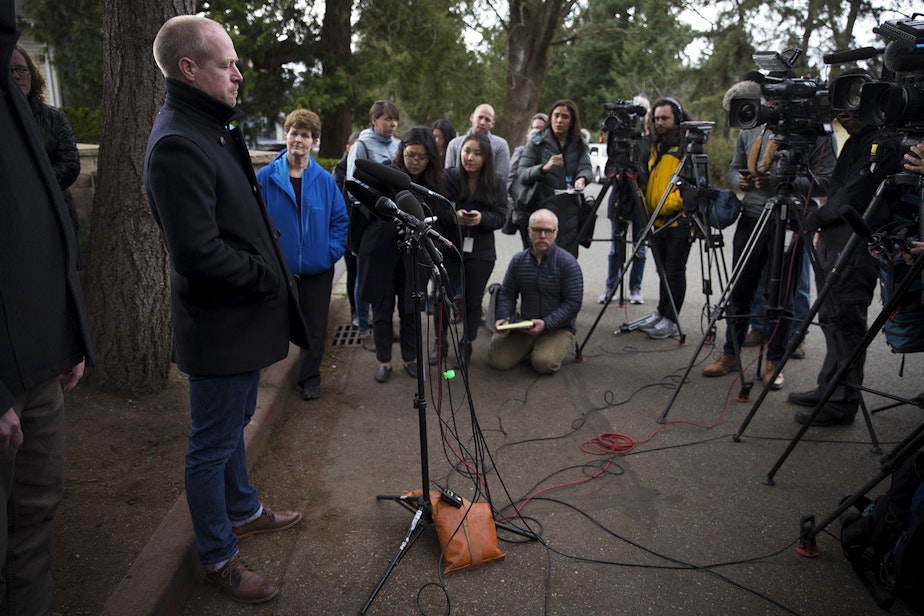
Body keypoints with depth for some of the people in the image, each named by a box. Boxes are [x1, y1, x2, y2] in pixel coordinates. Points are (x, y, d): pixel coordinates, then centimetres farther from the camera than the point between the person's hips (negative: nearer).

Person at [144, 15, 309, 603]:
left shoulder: (214, 129, 11)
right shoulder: (178, 145, -22)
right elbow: (200, 254, -27)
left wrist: (273, 274, 8)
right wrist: (269, 278, -14)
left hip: (246, 318, 10)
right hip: (221, 327, -10)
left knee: (236, 425, 25)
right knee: (213, 444, 7)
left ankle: (244, 510, 45)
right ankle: (219, 556, 25)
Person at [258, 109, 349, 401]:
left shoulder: (325, 180, 0)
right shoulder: (266, 177, -6)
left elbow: (340, 220, 5)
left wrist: (332, 251, -5)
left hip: (317, 267, 2)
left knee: (315, 326, 10)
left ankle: (310, 379, 28)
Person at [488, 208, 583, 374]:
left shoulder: (568, 263, -11)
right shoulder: (518, 260, 3)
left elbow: (573, 303, -13)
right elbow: (507, 293, 9)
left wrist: (546, 323, -22)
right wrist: (503, 318, -10)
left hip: (558, 328, -4)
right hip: (524, 324, 4)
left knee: (544, 363, -28)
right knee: (497, 360, -12)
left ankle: (564, 346, 7)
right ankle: (529, 347, 17)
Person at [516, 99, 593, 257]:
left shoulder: (579, 145, 16)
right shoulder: (537, 143, 6)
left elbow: (586, 167, 0)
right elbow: (521, 174, -4)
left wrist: (582, 178, -24)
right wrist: (544, 168, -23)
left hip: (570, 214, 3)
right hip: (543, 210, -3)